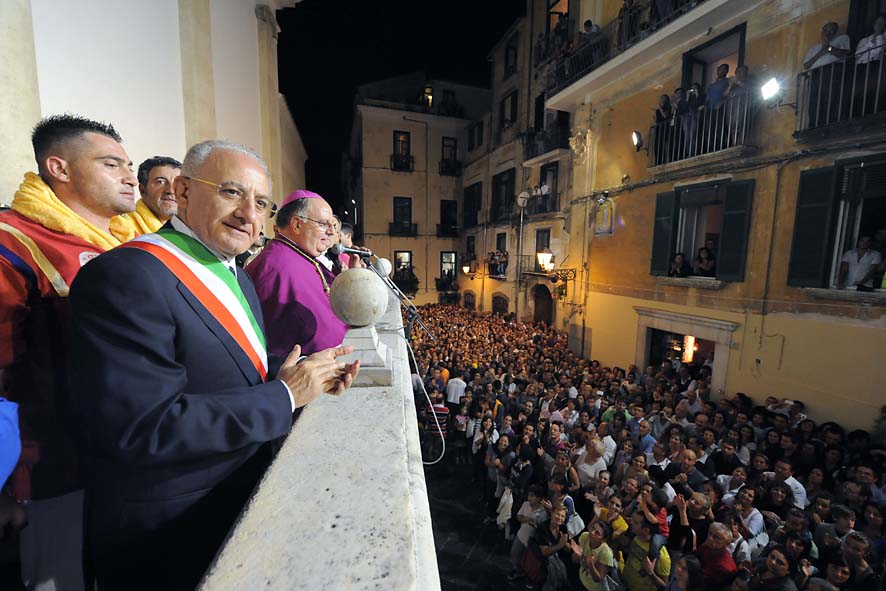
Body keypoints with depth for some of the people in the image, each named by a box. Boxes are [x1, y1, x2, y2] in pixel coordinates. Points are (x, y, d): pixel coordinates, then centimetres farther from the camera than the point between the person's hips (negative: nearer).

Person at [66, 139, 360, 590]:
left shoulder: (233, 273, 5)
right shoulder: (128, 276, -23)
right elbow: (141, 427, -29)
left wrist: (306, 375, -7)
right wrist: (284, 395, -24)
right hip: (171, 533, -7)